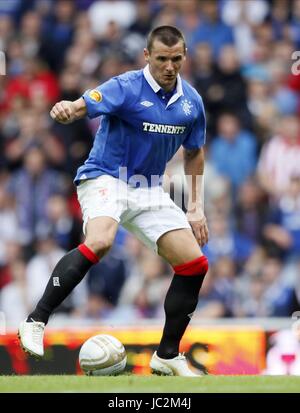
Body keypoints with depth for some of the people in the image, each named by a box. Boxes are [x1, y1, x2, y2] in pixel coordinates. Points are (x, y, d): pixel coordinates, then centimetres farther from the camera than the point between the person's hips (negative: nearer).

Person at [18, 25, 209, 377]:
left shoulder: (191, 101, 2)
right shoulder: (126, 88, -15)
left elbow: (194, 153, 17)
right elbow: (83, 106, -32)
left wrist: (196, 208, 12)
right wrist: (66, 110, -56)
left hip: (149, 190, 6)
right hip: (105, 179, -6)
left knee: (194, 264, -1)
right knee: (99, 242, -35)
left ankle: (167, 356, 12)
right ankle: (36, 322, -29)